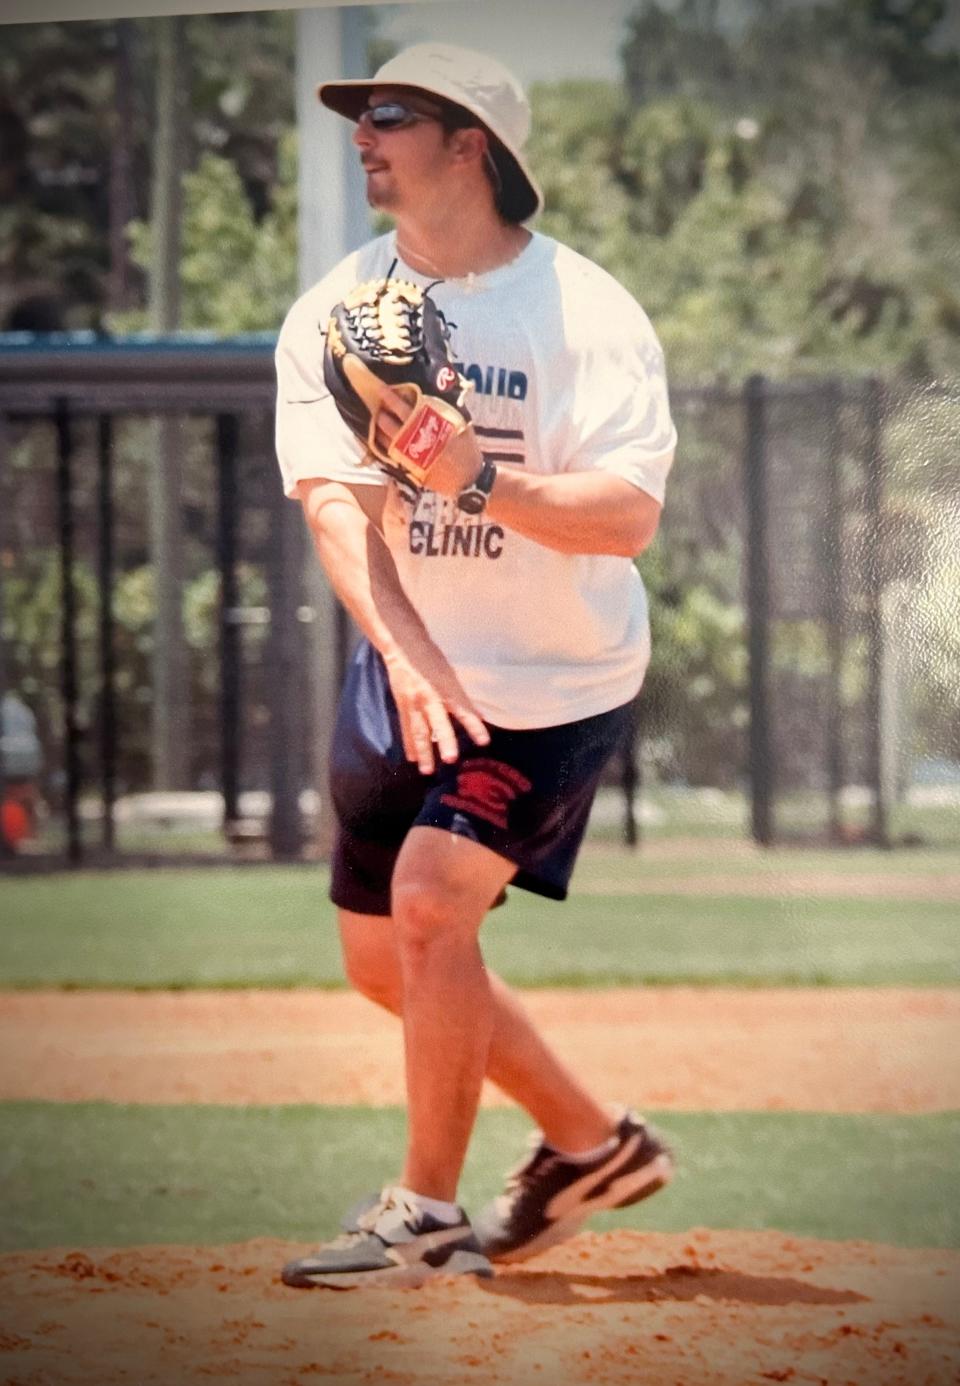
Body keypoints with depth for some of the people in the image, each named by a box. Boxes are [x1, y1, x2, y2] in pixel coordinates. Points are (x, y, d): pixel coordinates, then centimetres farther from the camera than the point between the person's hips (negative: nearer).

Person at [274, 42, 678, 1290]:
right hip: (402, 671, 6)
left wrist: (479, 485, -40)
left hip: (556, 682, -6)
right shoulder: (335, 314, -2)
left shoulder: (586, 312, -15)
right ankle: (591, 1143, 29)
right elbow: (332, 499, -15)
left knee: (430, 898, -20)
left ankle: (427, 1211, -6)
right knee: (381, 954, 10)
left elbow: (632, 514, -24)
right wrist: (406, 652, -31)